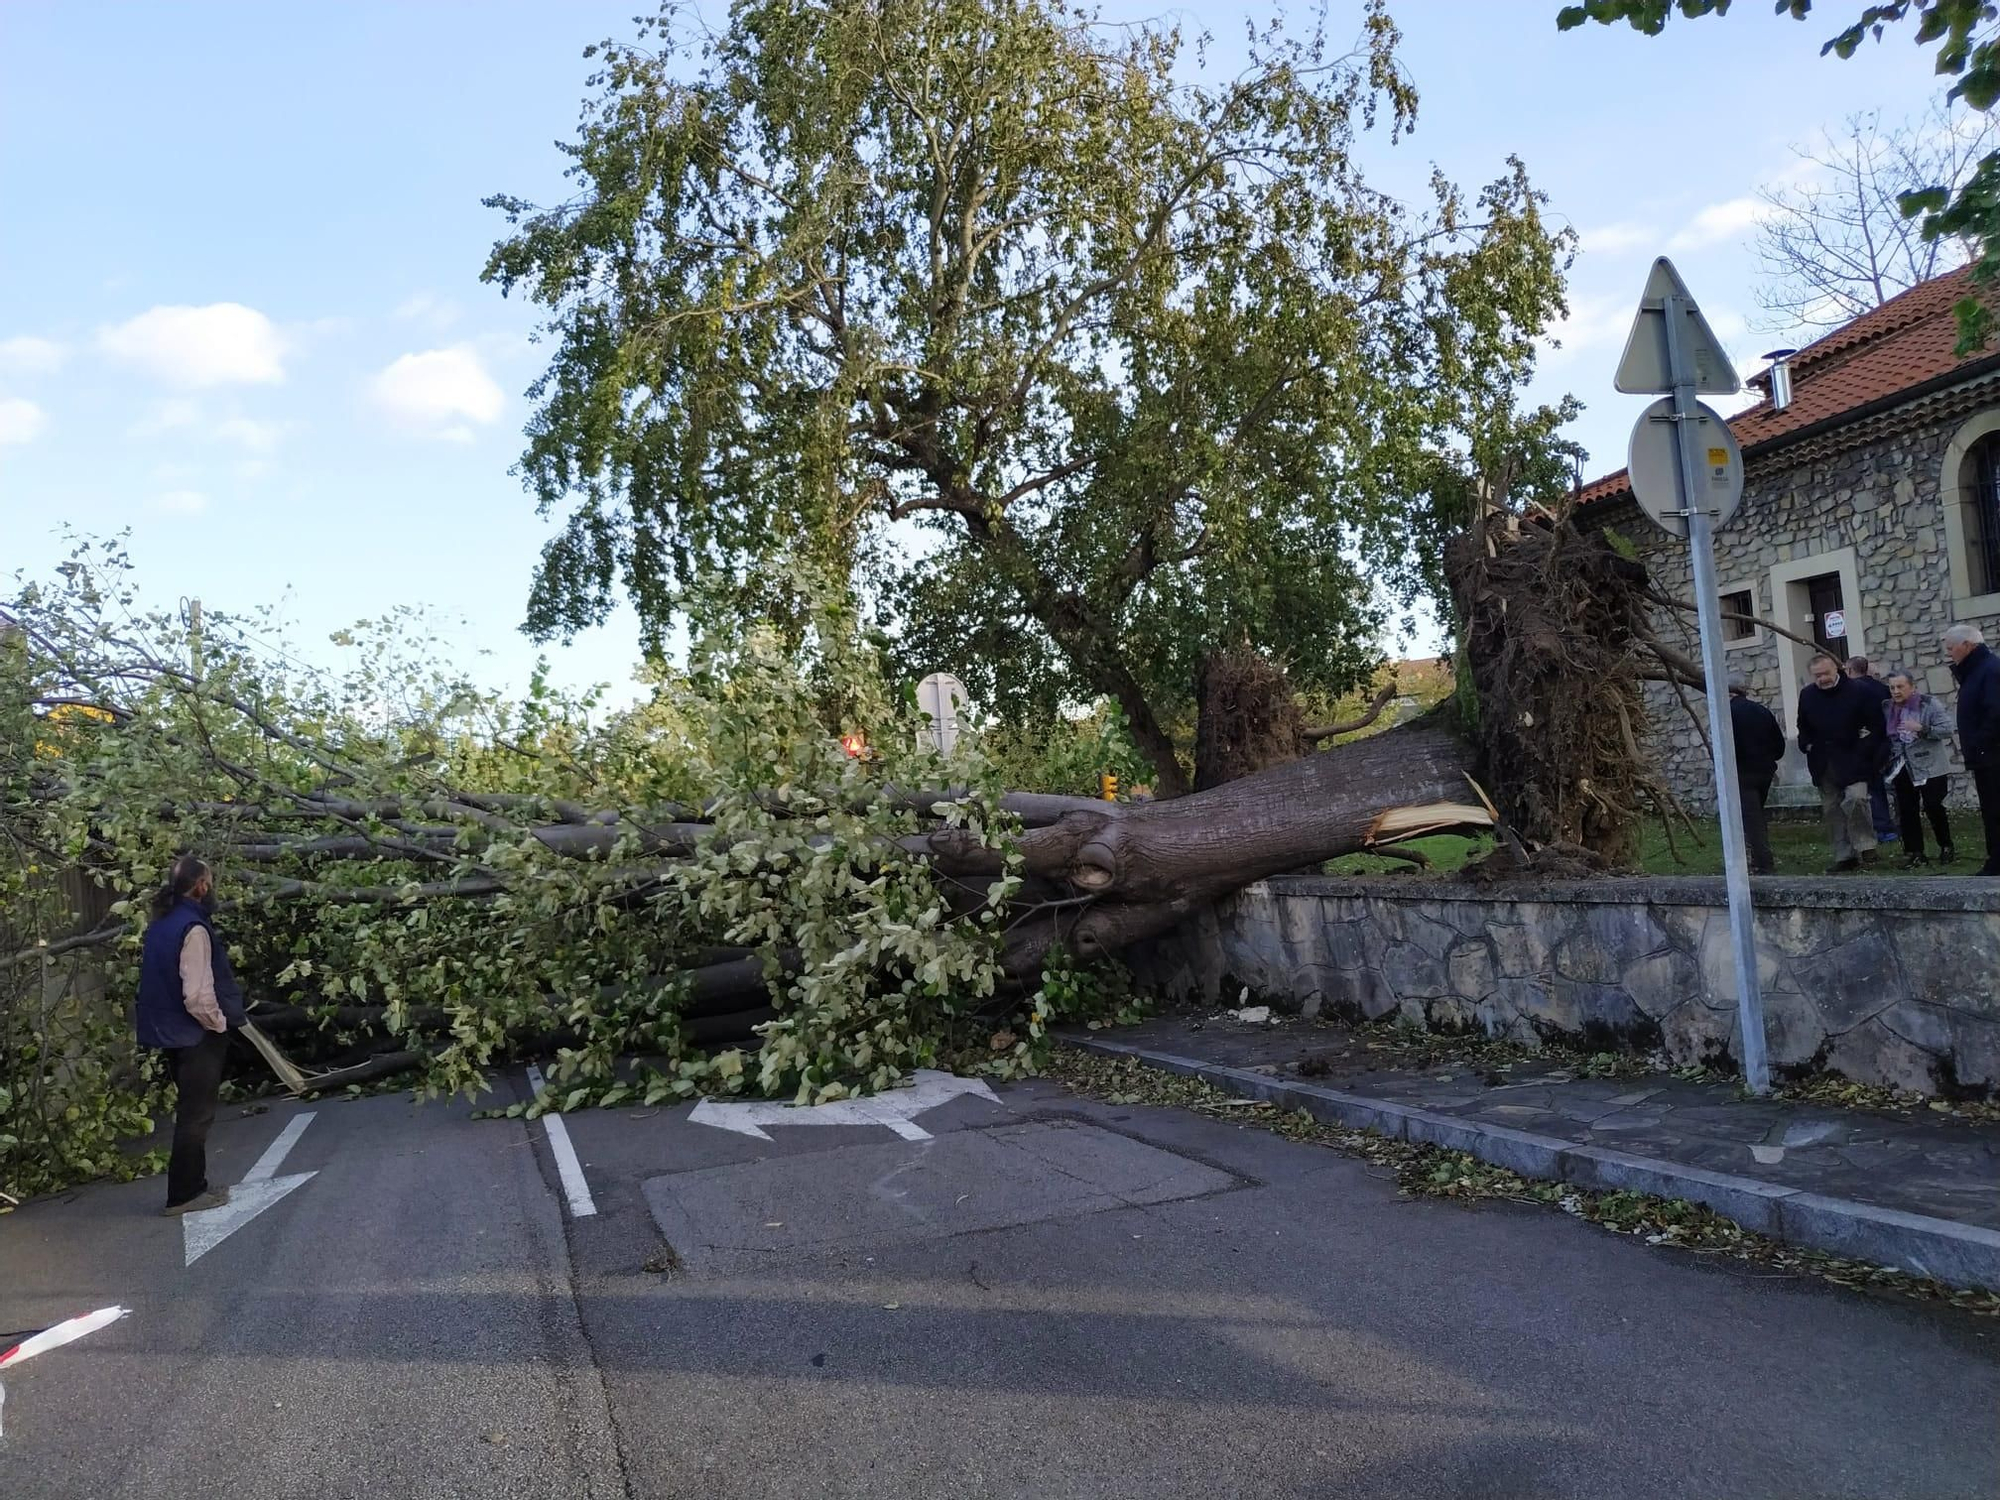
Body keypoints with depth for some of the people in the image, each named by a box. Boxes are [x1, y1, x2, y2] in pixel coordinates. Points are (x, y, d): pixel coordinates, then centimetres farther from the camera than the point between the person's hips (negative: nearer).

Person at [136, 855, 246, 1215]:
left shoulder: (161, 922, 8)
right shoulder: (192, 928, -21)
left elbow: (163, 980, 16)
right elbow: (198, 995, -26)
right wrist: (220, 1023, -10)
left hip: (173, 1031, 9)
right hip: (196, 1035, -9)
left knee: (190, 1112, 17)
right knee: (196, 1115, 0)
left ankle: (192, 1185, 25)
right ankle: (184, 1194, 7)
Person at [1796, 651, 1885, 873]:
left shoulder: (1857, 691, -4)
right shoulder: (1807, 694, 7)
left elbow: (1875, 723, 0)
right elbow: (1803, 726, 21)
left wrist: (1866, 747, -8)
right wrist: (1807, 745, 7)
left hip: (1852, 759, -4)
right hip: (1823, 763, 4)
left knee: (1856, 799, -20)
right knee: (1832, 810, 5)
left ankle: (1865, 845, -2)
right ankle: (1844, 856, 12)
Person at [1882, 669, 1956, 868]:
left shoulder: (1929, 704, -10)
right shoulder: (1887, 708, 4)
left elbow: (1947, 729, -15)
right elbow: (1886, 736, 17)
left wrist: (1921, 729, -27)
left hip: (1930, 767, -4)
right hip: (1902, 768, 4)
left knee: (1933, 807, -3)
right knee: (1907, 811, 4)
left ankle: (1946, 847, 17)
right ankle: (1914, 852, 10)